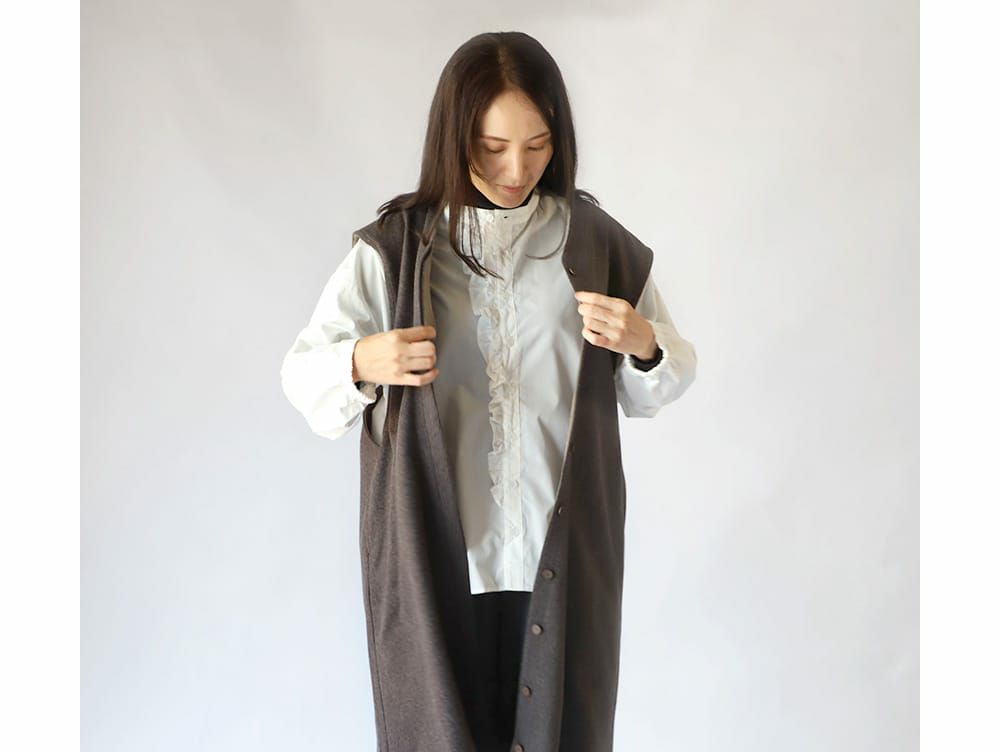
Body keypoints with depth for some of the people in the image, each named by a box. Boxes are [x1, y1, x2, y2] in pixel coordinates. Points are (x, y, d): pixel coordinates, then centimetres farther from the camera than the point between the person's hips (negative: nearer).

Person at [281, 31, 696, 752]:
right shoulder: (395, 249, -2)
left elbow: (660, 386, 8)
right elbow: (302, 372, 1)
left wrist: (642, 344, -14)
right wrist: (362, 362, -20)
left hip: (560, 556, 1)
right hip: (436, 557, 0)